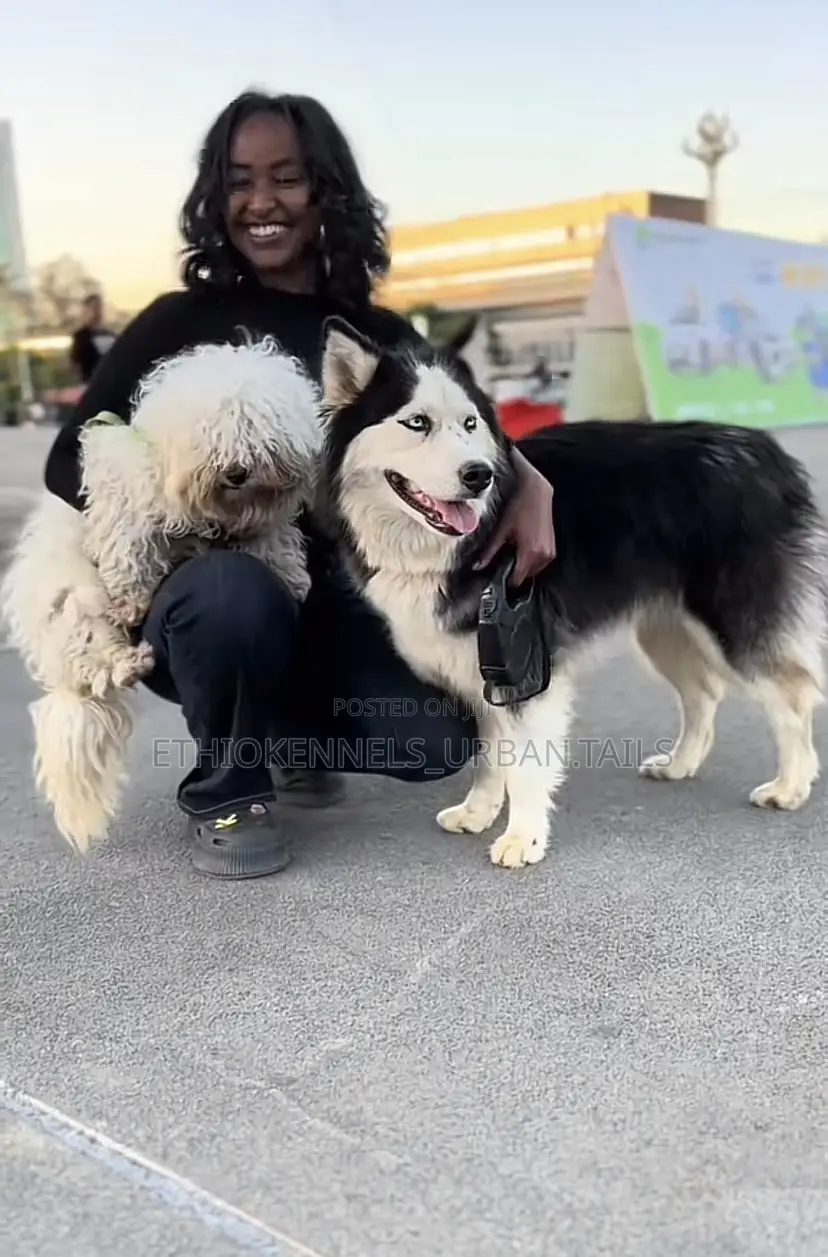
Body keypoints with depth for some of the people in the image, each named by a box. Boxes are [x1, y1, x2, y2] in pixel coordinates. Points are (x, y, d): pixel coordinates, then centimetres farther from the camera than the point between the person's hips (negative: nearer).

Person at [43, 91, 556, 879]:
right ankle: (224, 794, -6)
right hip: (197, 595, -2)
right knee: (233, 590, -38)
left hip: (329, 598, 3)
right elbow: (70, 463, -5)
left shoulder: (380, 336, 5)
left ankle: (293, 735, 16)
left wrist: (530, 485, -25)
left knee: (441, 739, -20)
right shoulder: (181, 321, -3)